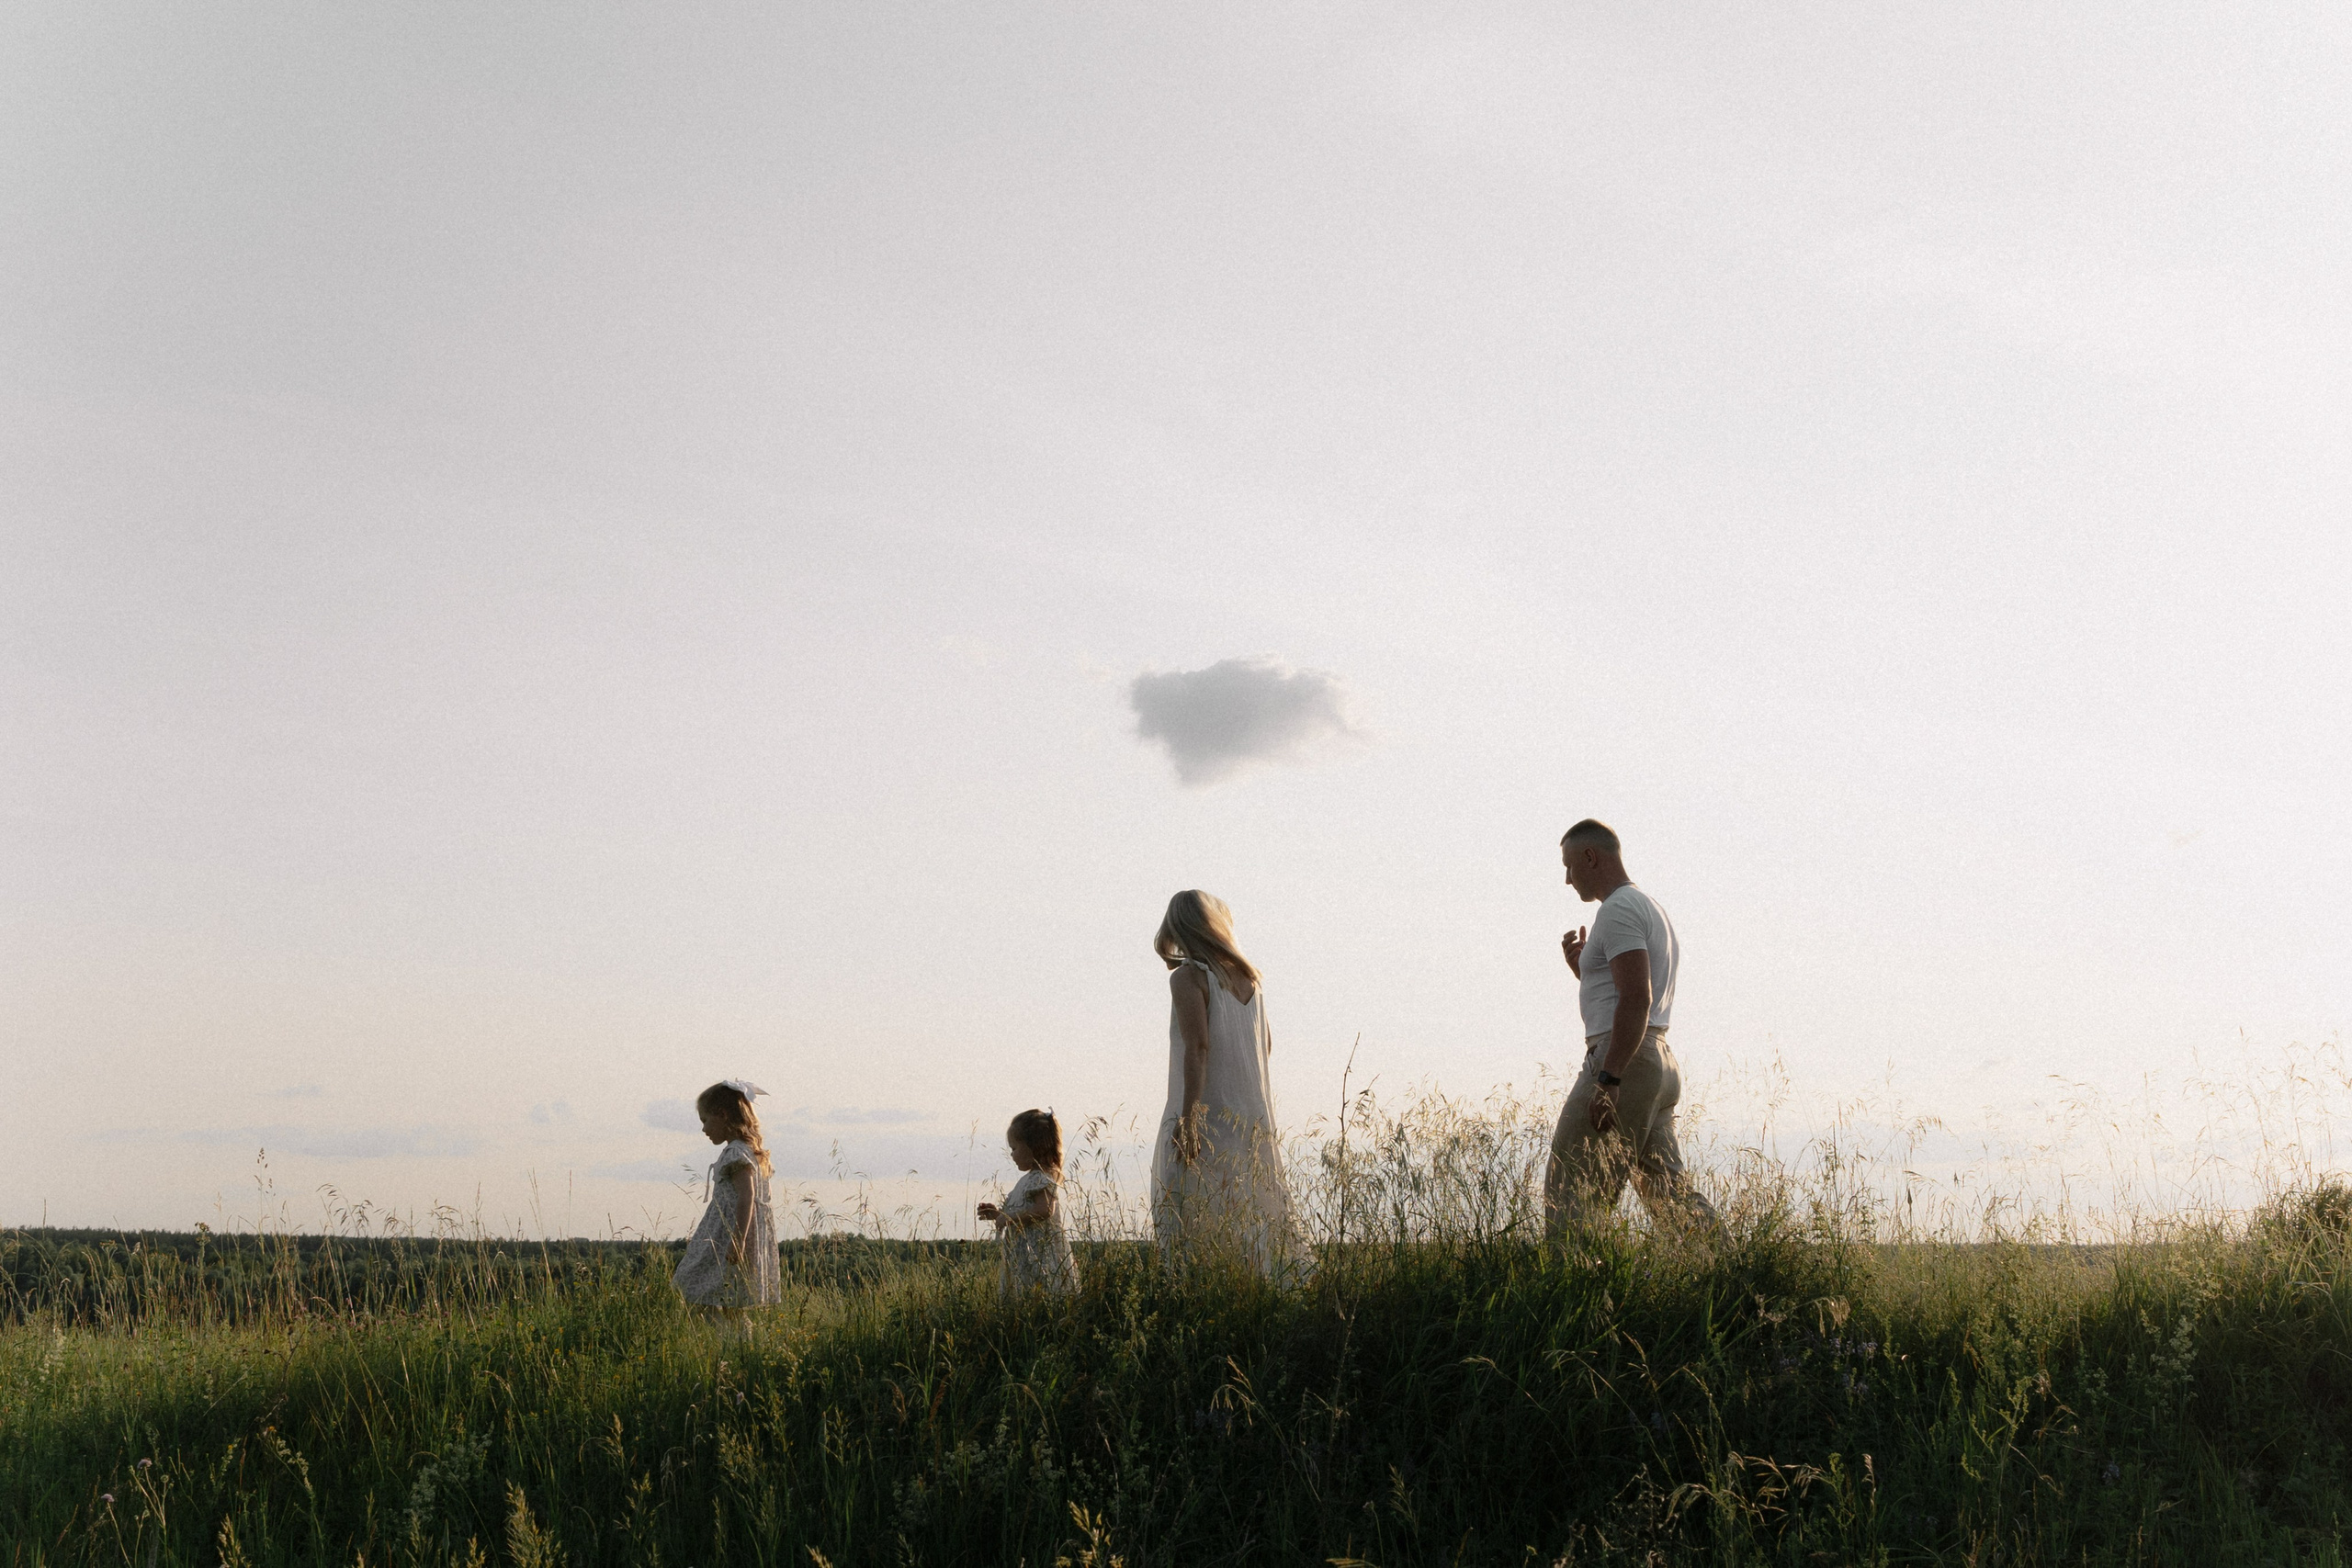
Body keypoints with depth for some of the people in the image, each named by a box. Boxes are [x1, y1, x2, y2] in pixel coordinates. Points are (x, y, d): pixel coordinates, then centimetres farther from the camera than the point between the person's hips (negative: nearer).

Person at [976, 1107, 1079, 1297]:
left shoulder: (1042, 1178, -11)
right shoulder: (1032, 1178, 20)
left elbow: (1044, 1209, -26)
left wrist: (1010, 1217, -18)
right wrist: (999, 1213, 18)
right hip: (1024, 1257, 11)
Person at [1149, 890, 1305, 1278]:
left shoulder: (1188, 977, -8)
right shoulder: (1249, 976, 11)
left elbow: (1197, 1047, -18)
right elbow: (1266, 1046, 19)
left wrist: (1187, 1119, -21)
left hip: (1205, 1114, -7)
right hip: (1254, 1117, 7)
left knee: (1192, 1224, -5)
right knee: (1262, 1218, 10)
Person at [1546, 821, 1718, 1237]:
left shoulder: (1618, 909, -10)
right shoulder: (1650, 907, 23)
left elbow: (1635, 999, -22)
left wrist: (1608, 1080, -26)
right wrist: (1581, 966, 17)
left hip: (1623, 1062, -10)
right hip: (1660, 1062, 10)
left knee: (1571, 1186, -9)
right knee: (1668, 1189, 9)